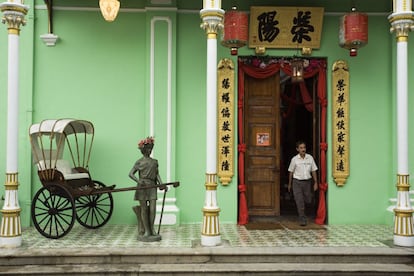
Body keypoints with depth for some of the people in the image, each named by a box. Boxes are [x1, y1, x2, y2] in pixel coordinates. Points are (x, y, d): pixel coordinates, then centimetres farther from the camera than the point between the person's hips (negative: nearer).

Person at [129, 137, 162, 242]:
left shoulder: (155, 161, 14)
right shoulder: (139, 162, 2)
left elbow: (157, 174, 10)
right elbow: (131, 174, -2)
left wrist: (161, 183, -6)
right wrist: (138, 181, -19)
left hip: (152, 186, 4)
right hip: (142, 187, -3)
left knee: (153, 209, -1)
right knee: (144, 209, 0)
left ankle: (152, 229, 11)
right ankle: (146, 231, 7)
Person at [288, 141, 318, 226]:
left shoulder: (310, 158, -1)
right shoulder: (294, 159, -6)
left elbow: (313, 170, 4)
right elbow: (291, 172, 4)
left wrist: (315, 183, 2)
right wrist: (289, 184, 10)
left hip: (307, 181, 3)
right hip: (297, 182, -2)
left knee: (308, 200, 12)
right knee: (299, 202, -5)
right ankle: (302, 219, 3)